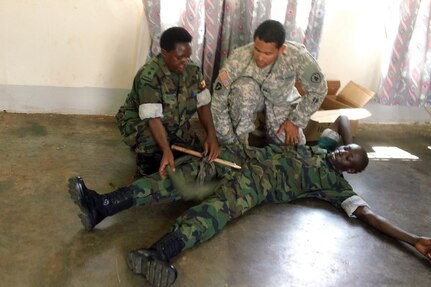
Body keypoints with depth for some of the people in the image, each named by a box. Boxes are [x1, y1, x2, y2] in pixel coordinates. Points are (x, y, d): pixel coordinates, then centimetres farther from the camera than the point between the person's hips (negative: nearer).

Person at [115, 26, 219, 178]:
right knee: (153, 146, -37)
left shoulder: (192, 69, -13)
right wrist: (166, 151, -49)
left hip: (173, 123, 6)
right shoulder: (148, 76, -32)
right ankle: (148, 177, -6)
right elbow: (153, 118, -38)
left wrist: (211, 135, -24)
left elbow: (203, 103, -10)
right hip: (141, 121, -6)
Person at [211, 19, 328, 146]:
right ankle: (240, 141, -14)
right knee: (244, 87, -35)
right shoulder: (238, 59, -36)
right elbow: (218, 104, -29)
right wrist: (229, 143, -26)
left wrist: (295, 120, -18)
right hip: (250, 97, -1)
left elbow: (318, 89, -18)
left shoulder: (297, 55, -34)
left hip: (282, 100, 2)